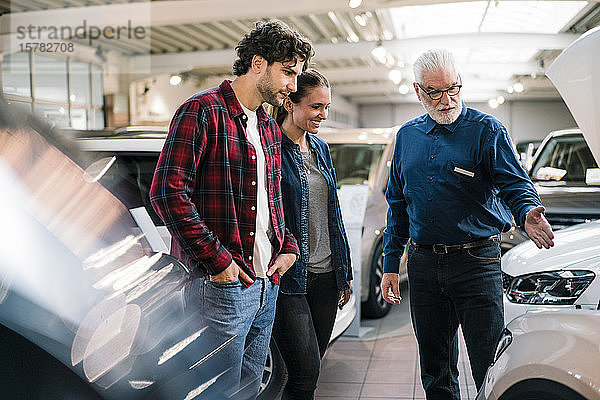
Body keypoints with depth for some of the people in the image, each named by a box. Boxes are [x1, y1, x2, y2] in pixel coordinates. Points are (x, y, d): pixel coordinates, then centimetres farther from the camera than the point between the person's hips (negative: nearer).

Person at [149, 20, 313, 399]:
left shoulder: (269, 127, 16)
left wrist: (289, 246, 10)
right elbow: (168, 191, -18)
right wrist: (216, 260, -18)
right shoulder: (203, 111, -9)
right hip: (223, 284, -8)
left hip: (267, 283, 8)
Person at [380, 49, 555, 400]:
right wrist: (391, 264, 10)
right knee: (435, 370, 15)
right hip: (422, 263, 4)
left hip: (476, 262, -4)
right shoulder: (407, 136, 11)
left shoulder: (486, 129, -1)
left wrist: (527, 212, -34)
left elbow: (515, 184, -10)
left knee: (489, 368, -1)